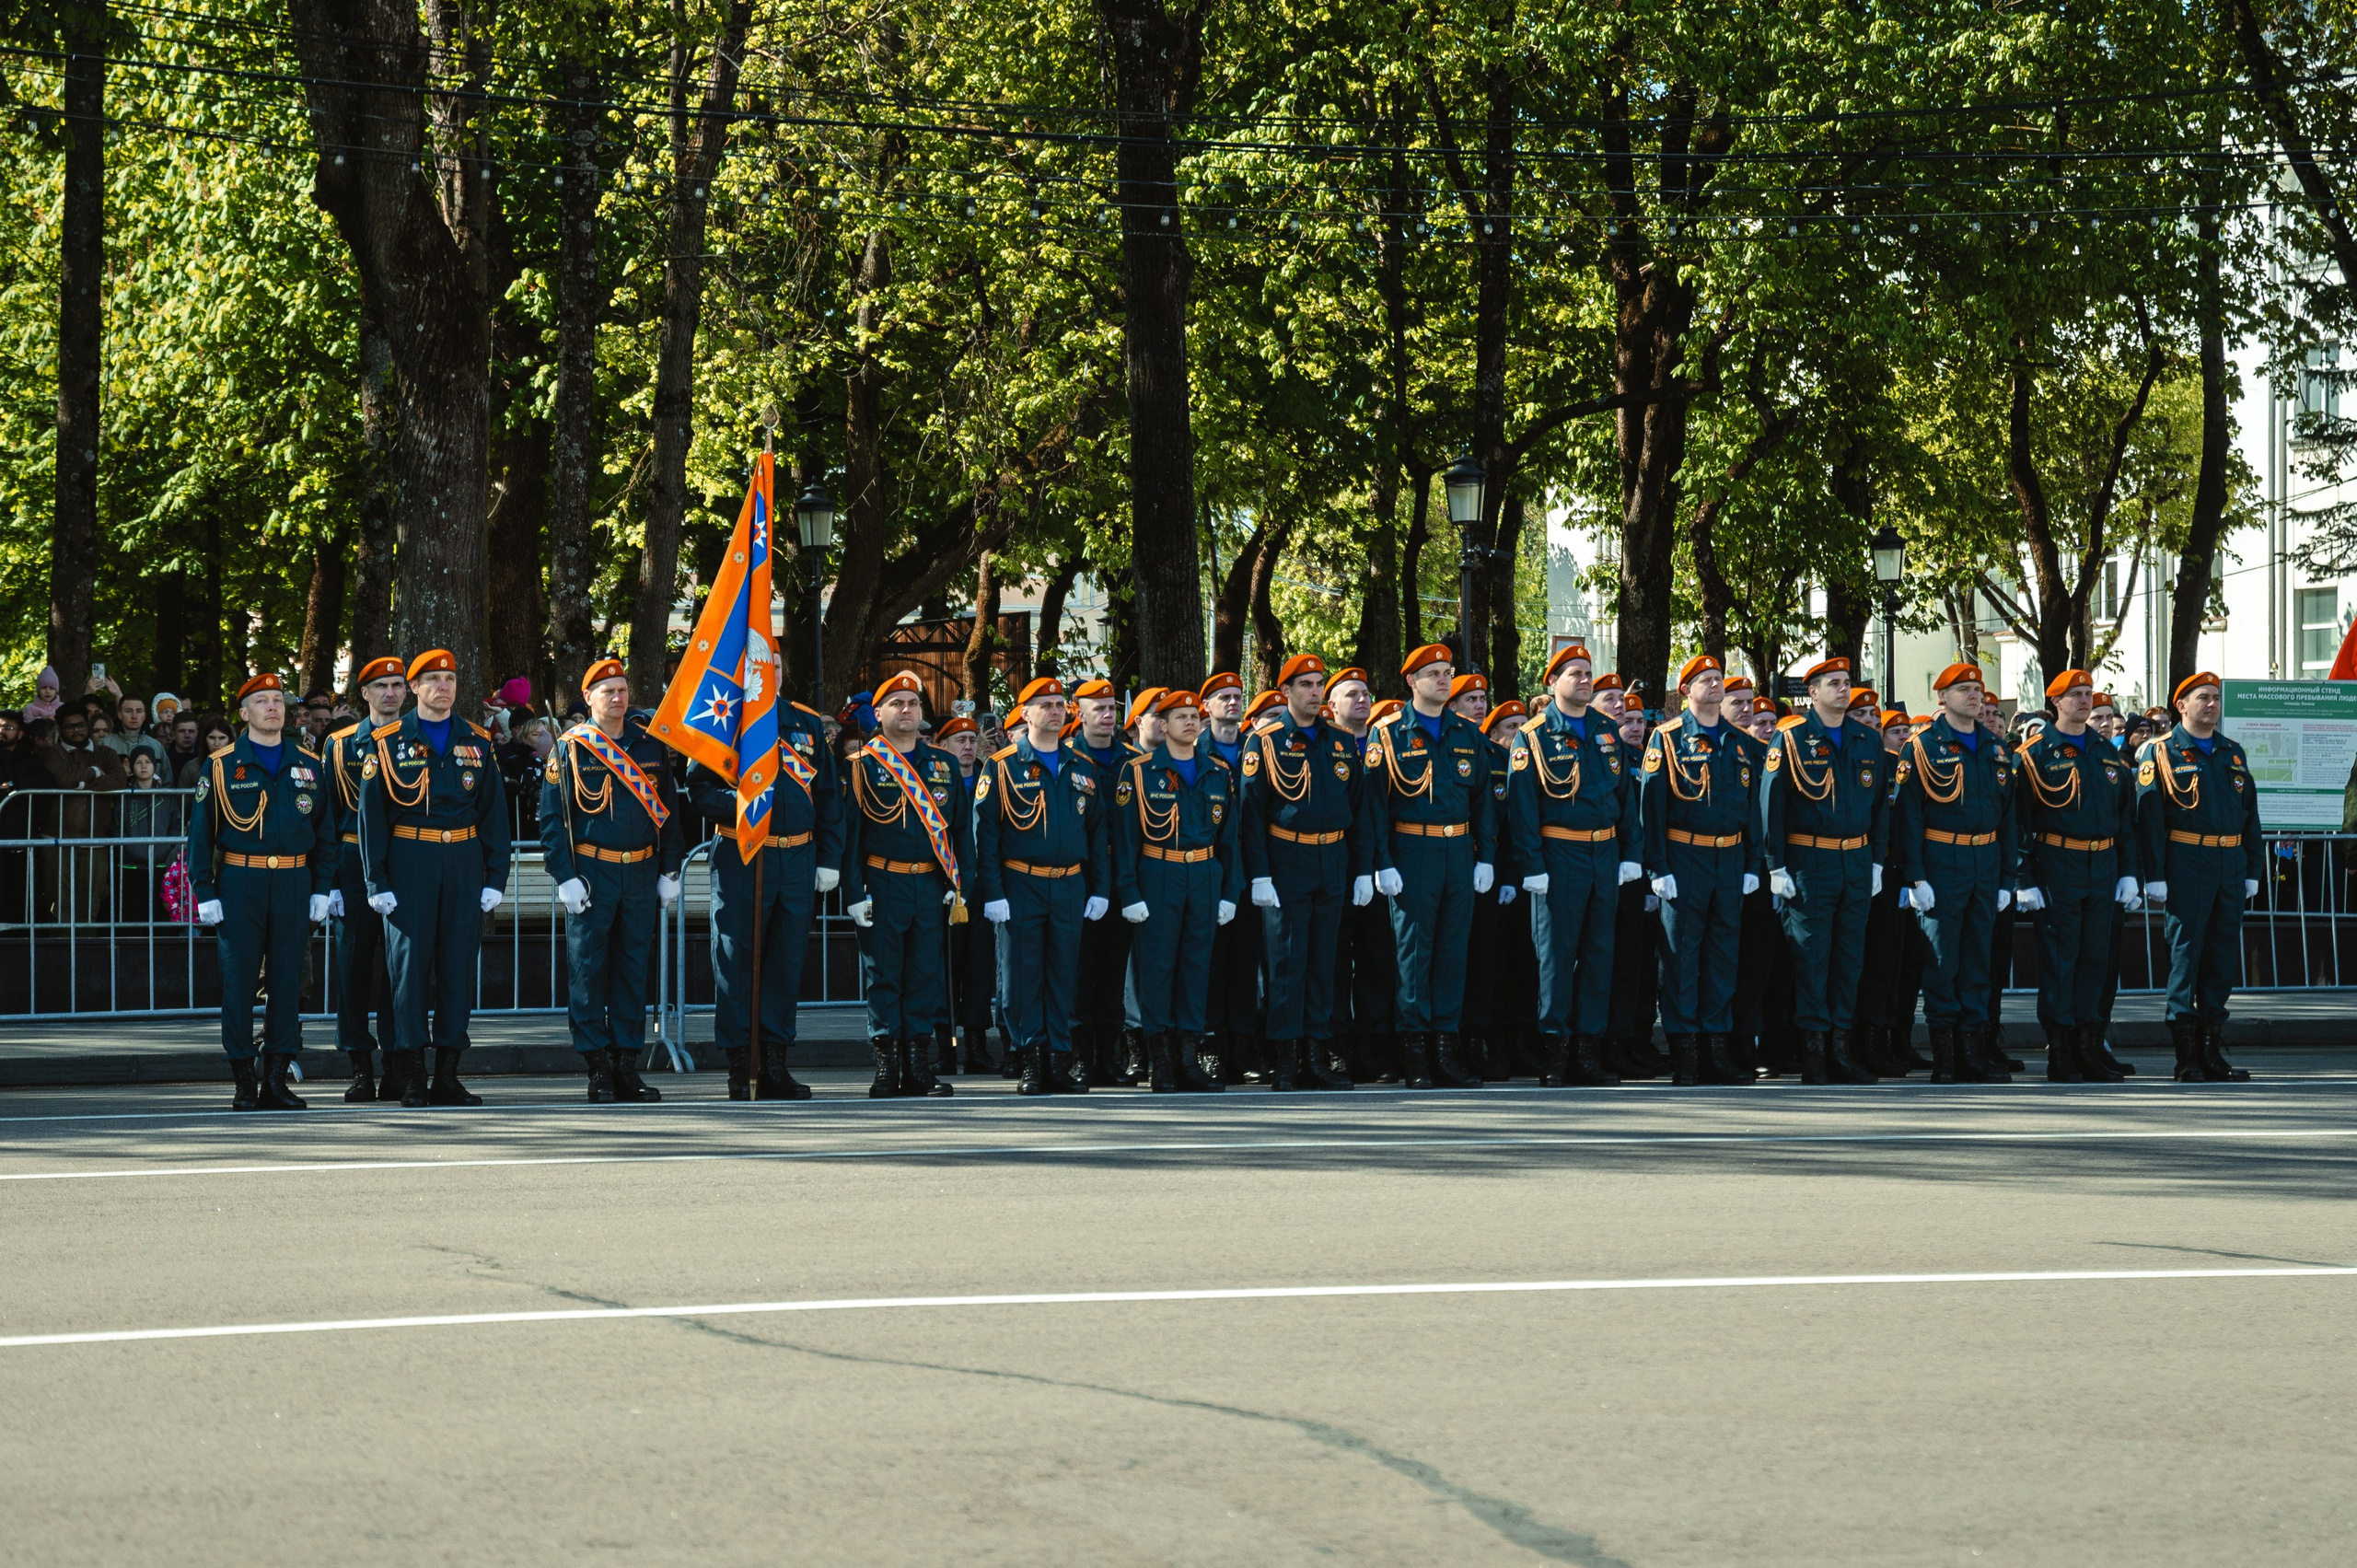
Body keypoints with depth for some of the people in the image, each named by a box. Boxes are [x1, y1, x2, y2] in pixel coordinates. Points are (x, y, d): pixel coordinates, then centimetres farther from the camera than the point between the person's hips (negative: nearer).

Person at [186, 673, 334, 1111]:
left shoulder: (309, 766, 9)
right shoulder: (222, 766, 2)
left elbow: (325, 831, 13)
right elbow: (201, 832, 2)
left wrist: (322, 889, 5)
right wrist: (205, 893, -4)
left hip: (294, 883, 2)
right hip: (239, 882, -2)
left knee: (287, 980, 2)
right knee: (239, 980, -2)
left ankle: (276, 1078, 9)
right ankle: (245, 1083, 3)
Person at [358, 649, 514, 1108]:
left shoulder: (477, 741, 10)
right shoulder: (388, 742, 1)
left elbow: (493, 811, 10)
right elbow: (371, 813, 0)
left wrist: (495, 878, 3)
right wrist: (377, 881, -6)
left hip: (464, 862, 3)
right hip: (410, 861, -3)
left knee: (459, 964, 3)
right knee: (409, 963, -4)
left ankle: (447, 1075, 9)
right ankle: (412, 1079, -1)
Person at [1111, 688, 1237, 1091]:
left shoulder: (1218, 774, 10)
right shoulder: (1139, 773, -2)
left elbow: (1228, 836, 13)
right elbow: (1125, 837, -3)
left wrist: (1230, 891, 8)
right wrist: (1129, 893, -9)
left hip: (1205, 877, 4)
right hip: (1157, 876, -4)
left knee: (1197, 964, 5)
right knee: (1156, 965, -3)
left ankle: (1189, 1058, 10)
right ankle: (1160, 1063, 1)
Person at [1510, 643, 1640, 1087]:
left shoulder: (1607, 731, 11)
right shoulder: (1534, 737, -3)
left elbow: (1626, 793, 14)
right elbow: (1522, 805, -6)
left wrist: (1630, 854, 7)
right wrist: (1532, 865, -12)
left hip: (1605, 855, 5)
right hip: (1559, 856, -5)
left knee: (1598, 951, 6)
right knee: (1556, 954, -3)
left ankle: (1589, 1047, 11)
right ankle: (1555, 1054, 1)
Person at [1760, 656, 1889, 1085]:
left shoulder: (1868, 741, 10)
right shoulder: (1791, 739, -4)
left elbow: (1879, 804, 16)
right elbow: (1771, 804, -5)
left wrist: (1876, 861, 10)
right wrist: (1777, 867, -9)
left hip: (1857, 862, 4)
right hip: (1810, 861, -4)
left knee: (1849, 955, 7)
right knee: (1811, 956, -3)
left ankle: (1840, 1047, 13)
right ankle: (1813, 1052, 1)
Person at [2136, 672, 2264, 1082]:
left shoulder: (2233, 753, 15)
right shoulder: (2161, 753, -1)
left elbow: (2250, 812, 18)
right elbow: (2148, 815, -7)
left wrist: (2252, 871, 13)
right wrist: (2154, 876, -13)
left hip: (2230, 864, 5)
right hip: (2187, 866, -5)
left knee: (2224, 956, 6)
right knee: (2185, 954, -4)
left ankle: (2212, 1049, 14)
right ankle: (2187, 1059, -2)